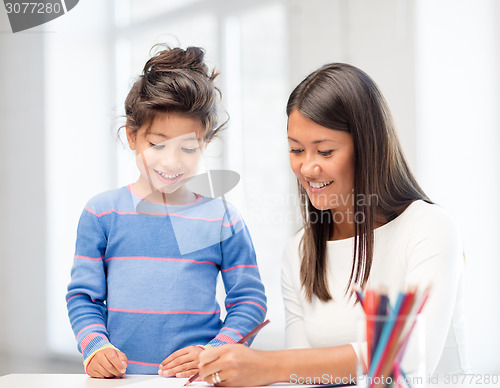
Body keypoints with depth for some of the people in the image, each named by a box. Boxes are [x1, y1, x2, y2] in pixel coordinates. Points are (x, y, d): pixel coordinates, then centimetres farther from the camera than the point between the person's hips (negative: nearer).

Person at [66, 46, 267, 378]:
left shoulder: (224, 220, 5)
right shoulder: (102, 213, 7)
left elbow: (249, 301, 6)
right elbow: (82, 296, 8)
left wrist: (212, 354, -8)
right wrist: (95, 347, -9)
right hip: (121, 376, 0)